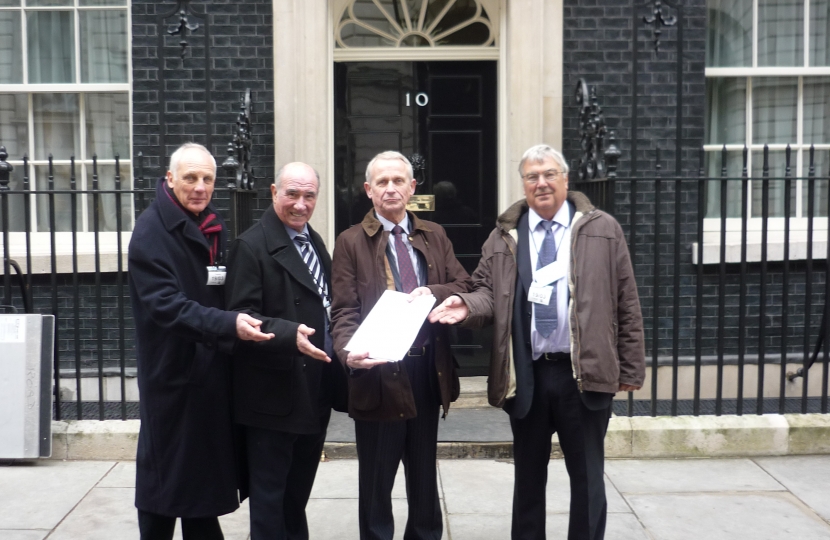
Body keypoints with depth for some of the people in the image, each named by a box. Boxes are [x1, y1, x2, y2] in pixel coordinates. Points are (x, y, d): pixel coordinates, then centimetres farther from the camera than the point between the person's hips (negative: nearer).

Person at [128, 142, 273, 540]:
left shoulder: (214, 227, 9)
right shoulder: (151, 230, -14)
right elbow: (166, 303, -25)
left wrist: (235, 321, 2)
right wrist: (229, 324, -37)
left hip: (213, 369, 7)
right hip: (172, 371, -7)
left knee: (207, 467, 15)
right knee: (165, 469, 4)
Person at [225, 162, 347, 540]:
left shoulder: (315, 241, 13)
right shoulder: (251, 246, -13)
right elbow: (241, 315, -20)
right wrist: (290, 335, -33)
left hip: (315, 392, 8)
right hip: (273, 395, -8)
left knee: (299, 490, 22)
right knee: (269, 493, 5)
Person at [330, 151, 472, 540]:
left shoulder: (434, 235, 10)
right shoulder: (352, 242, -3)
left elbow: (464, 287, 5)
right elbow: (345, 311, -9)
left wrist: (435, 293, -15)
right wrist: (349, 352, -28)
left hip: (428, 369, 4)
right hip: (379, 372, -4)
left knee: (424, 472, 19)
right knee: (376, 478, 9)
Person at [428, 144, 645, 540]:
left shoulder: (602, 230, 2)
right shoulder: (504, 235, 7)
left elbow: (626, 303, 2)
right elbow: (489, 291, 7)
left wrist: (630, 369, -1)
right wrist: (467, 305, -17)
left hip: (584, 373, -1)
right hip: (525, 375, 2)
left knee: (587, 477, 10)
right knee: (528, 475, 15)